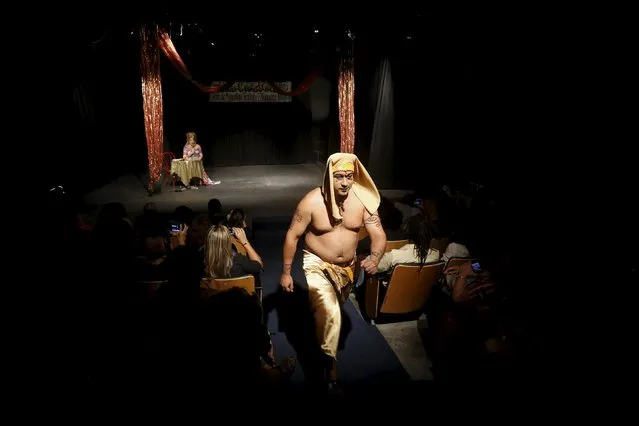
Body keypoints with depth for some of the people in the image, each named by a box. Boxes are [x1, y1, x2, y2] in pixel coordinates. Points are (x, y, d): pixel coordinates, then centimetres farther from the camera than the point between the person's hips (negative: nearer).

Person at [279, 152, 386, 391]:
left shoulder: (364, 200, -17)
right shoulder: (312, 201, -23)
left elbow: (379, 235, -15)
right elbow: (292, 236, -13)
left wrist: (374, 258, -36)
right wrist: (286, 272, -10)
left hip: (347, 266, 4)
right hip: (317, 264, -4)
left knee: (335, 311, 26)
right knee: (329, 313, -24)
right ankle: (330, 363, -4)